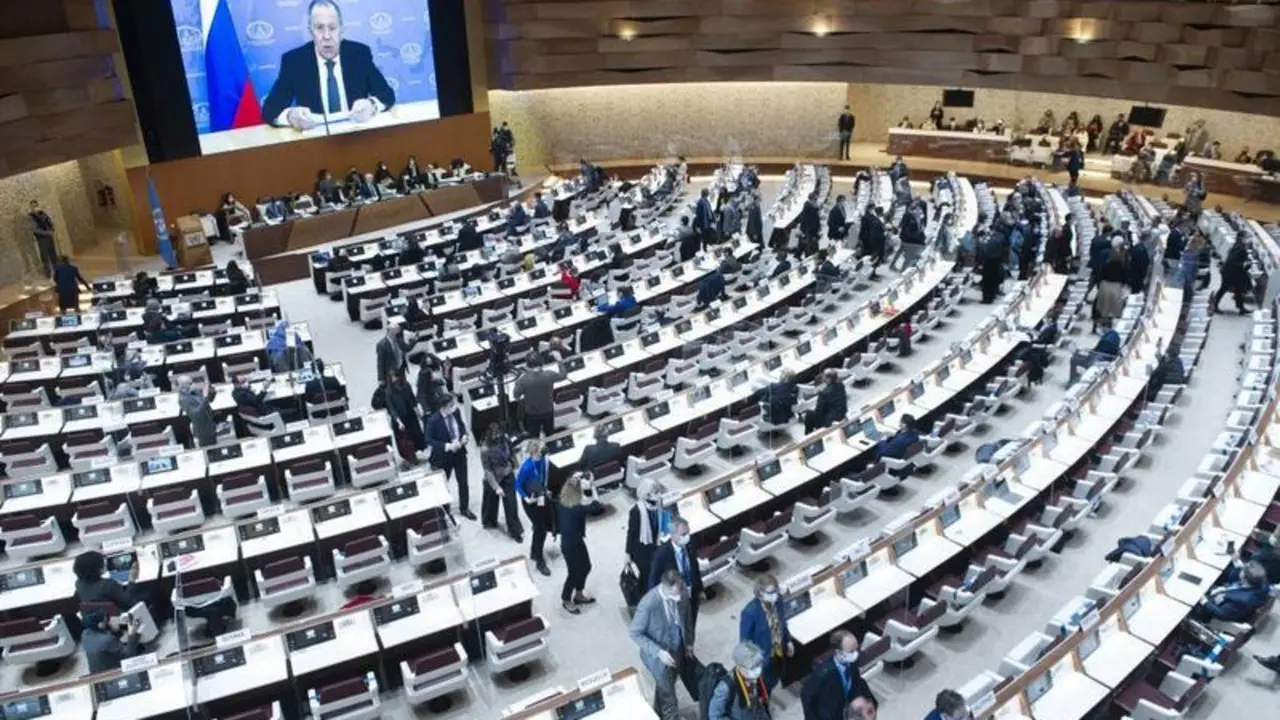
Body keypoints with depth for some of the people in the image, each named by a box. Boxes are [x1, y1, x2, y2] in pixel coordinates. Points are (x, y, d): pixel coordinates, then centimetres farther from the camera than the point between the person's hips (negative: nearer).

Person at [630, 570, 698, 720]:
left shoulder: (682, 592, -19)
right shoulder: (648, 604, -36)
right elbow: (634, 633, -23)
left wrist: (689, 642, 11)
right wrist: (658, 652, -28)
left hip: (678, 650, 6)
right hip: (658, 655, -6)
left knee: (664, 687, 29)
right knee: (668, 694, 11)